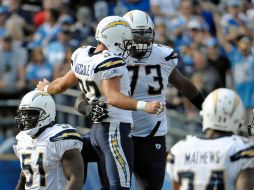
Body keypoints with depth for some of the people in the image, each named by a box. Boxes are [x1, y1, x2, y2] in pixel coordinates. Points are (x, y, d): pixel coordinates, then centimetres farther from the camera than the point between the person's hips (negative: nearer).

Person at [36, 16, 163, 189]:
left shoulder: (82, 57, 8)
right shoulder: (110, 62, -18)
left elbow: (62, 85, 24)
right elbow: (112, 97, -32)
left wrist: (46, 88, 46)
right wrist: (144, 106, -43)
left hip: (97, 129, 9)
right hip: (116, 129, -9)